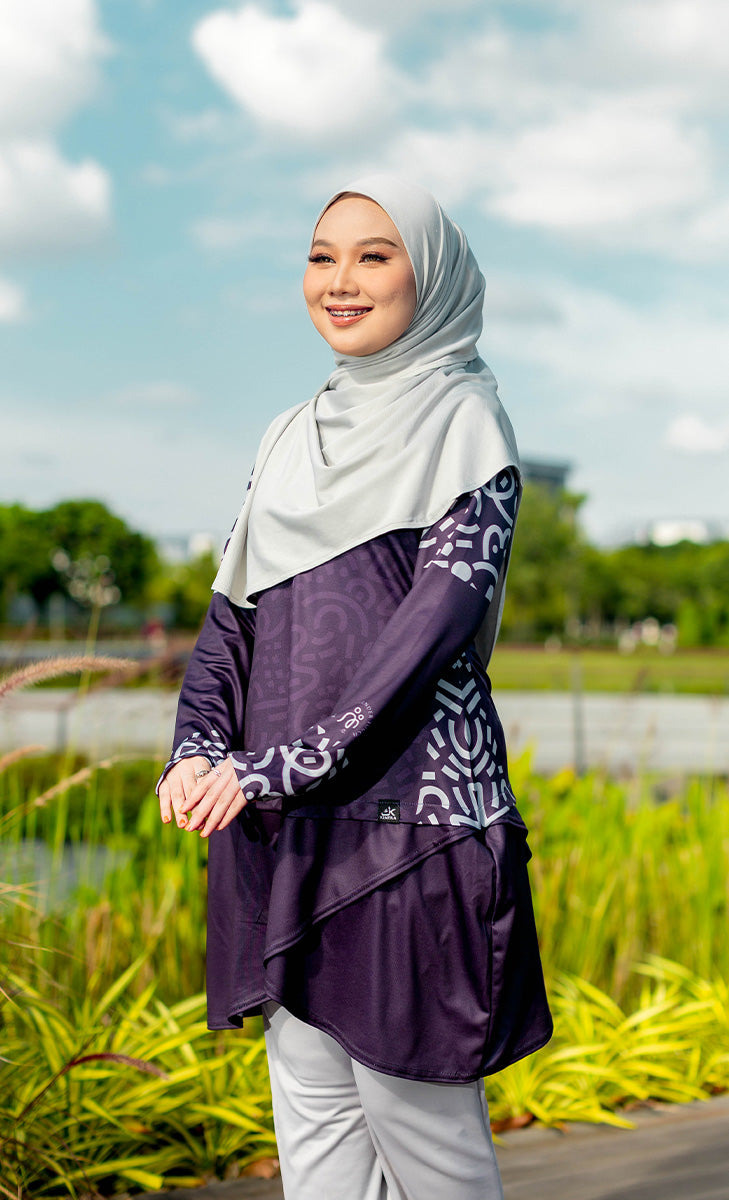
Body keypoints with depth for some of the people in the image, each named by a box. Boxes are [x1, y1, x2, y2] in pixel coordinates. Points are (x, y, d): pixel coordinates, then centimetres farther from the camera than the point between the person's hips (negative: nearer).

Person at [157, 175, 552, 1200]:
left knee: (417, 1117, 0)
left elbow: (438, 617, -14)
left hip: (408, 806, -6)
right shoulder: (295, 437, 17)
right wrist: (200, 751, -5)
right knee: (310, 1107, 10)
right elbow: (234, 610, 14)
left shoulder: (464, 423, -3)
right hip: (288, 825, 6)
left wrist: (279, 765, -20)